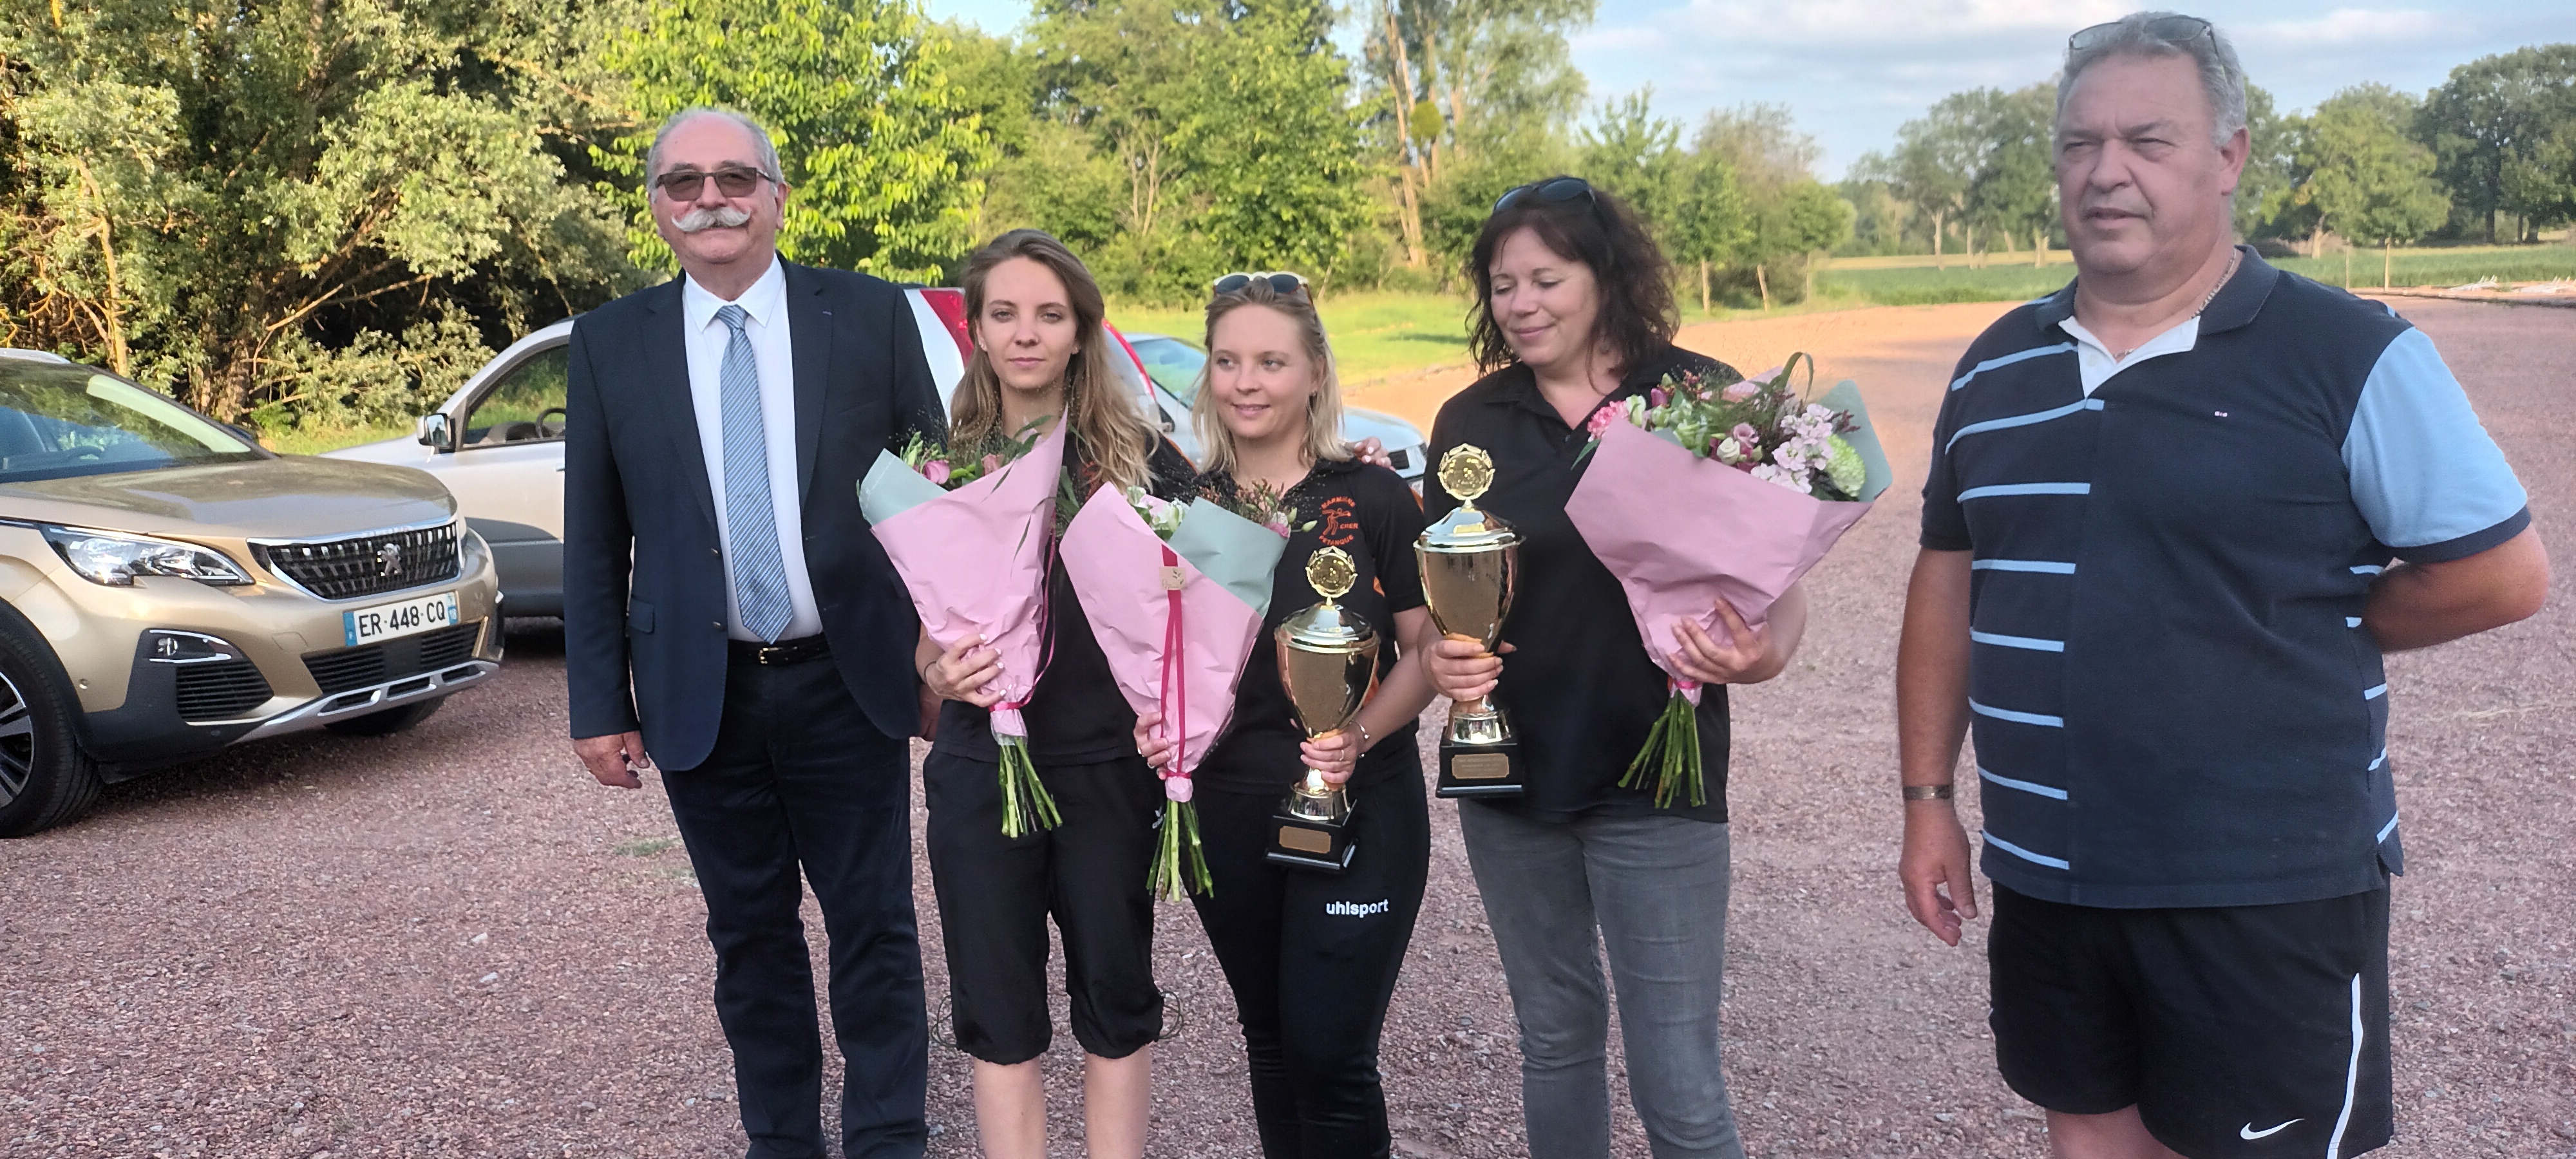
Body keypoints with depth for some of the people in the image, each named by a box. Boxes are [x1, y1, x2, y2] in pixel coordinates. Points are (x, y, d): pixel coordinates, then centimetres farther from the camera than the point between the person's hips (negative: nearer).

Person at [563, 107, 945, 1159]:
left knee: (875, 932, 8)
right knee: (750, 935, 14)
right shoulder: (610, 343, 2)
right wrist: (599, 704, 2)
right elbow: (592, 542, 5)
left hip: (848, 685, -1)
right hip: (701, 699, 2)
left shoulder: (872, 315, -2)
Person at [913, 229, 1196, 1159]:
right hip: (981, 769, 1)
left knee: (1115, 994, 13)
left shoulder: (1136, 455, -3)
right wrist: (941, 671, -16)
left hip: (1111, 767, -1)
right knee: (998, 1011, 10)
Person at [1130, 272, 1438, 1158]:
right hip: (1226, 811, 4)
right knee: (1271, 1041, 17)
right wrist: (1158, 720, -7)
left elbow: (1429, 645, -4)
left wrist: (1362, 735, -21)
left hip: (1360, 808, -3)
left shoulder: (1372, 497, -6)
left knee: (1330, 1052, -3)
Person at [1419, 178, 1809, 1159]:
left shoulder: (1702, 399, -6)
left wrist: (1767, 653, -24)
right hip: (1507, 779, 4)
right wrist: (1441, 655, -11)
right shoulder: (1469, 421, 3)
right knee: (1555, 1038, 19)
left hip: (1655, 785, -3)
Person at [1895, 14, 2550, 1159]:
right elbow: (1949, 581, 11)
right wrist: (1927, 797, 9)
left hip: (2270, 893, -4)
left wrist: (2303, 631, -1)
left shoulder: (2349, 355, -10)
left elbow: (2502, 570, -7)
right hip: (2046, 880, 5)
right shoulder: (1996, 368, 5)